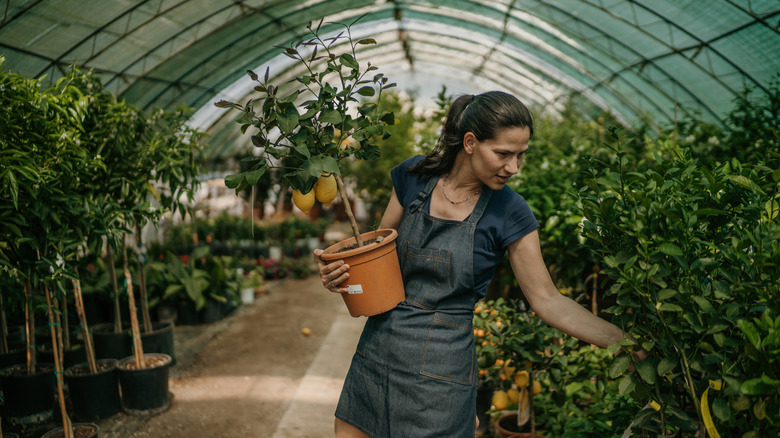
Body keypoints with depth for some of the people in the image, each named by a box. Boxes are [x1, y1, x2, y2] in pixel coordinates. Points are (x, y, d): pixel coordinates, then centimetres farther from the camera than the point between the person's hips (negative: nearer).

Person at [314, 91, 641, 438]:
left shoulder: (509, 213, -9)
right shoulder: (413, 176, -3)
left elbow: (547, 300, -5)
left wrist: (625, 343, -10)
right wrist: (339, 272, -10)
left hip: (440, 370, -3)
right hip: (376, 352, 3)